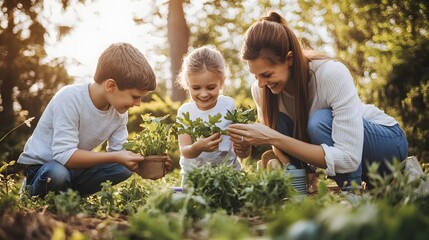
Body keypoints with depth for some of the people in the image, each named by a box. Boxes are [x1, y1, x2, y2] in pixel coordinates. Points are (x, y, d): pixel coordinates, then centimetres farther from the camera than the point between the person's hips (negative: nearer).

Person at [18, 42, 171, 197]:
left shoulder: (119, 111, -6)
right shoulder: (70, 98, -28)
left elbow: (119, 152, -3)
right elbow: (64, 155, -34)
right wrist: (115, 157, -37)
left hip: (74, 167, 6)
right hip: (40, 165, -6)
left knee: (123, 168, -15)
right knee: (57, 174, -39)